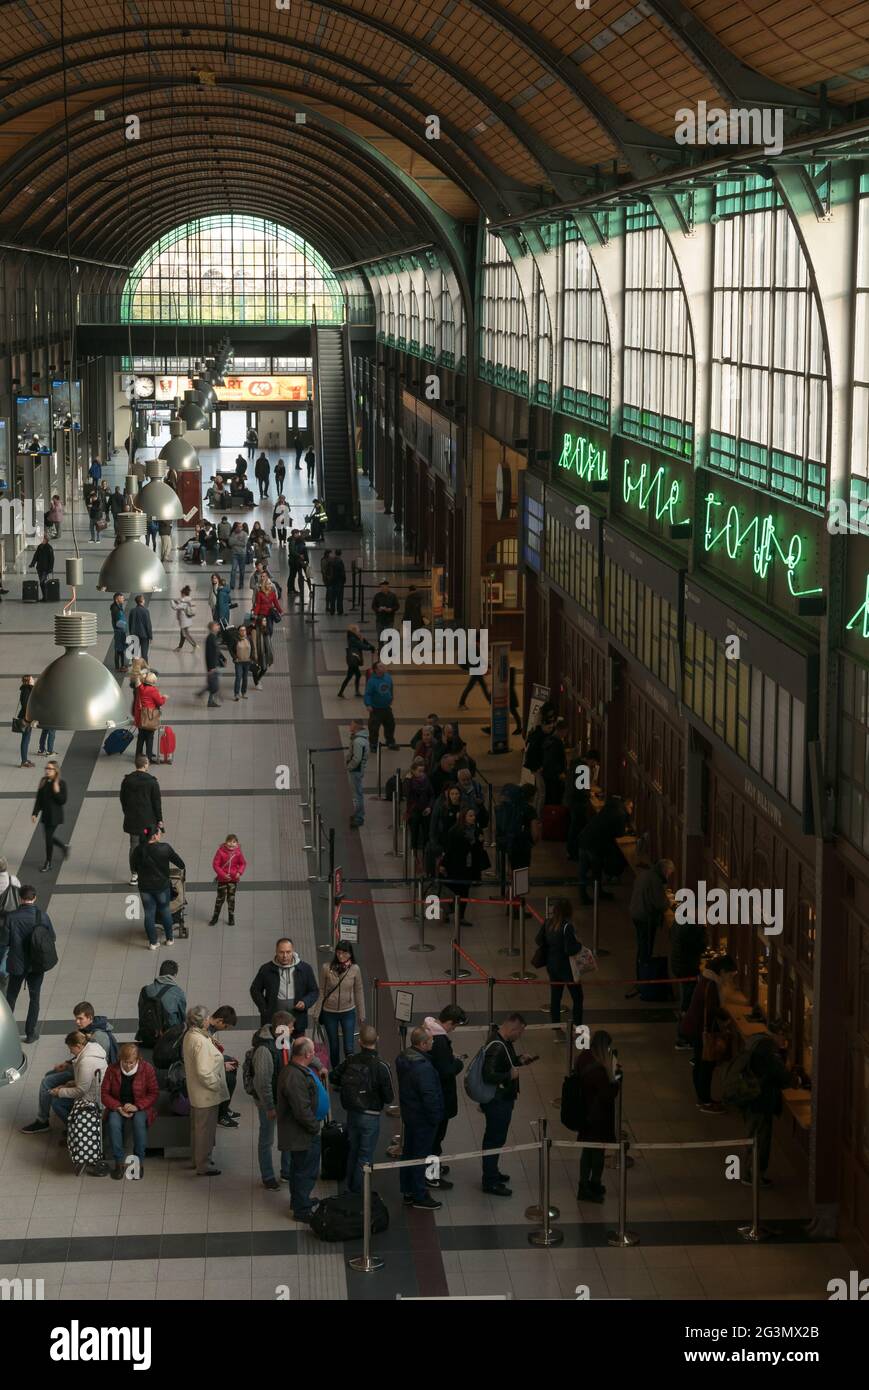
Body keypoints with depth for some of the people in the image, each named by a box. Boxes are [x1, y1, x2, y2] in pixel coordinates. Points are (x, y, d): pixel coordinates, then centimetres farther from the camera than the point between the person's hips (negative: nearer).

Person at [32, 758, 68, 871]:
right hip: (45, 814, 6)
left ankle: (48, 863, 14)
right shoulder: (43, 782, 2)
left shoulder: (61, 783, -14)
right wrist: (35, 813, 4)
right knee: (49, 837, 15)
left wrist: (57, 792, -29)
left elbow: (63, 801, -14)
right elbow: (39, 799, 7)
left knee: (49, 837, -1)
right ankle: (64, 847, 42)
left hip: (55, 815, -6)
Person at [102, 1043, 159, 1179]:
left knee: (139, 1121, -35)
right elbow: (104, 1093, -1)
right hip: (117, 1107, 1)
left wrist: (137, 1106, -20)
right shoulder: (112, 1069, -5)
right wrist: (118, 1108, -17)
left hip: (140, 1107, -1)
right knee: (113, 1122, -32)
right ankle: (119, 1162, -23)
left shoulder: (147, 1069, -8)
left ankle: (139, 1162, -22)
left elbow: (154, 1093, -5)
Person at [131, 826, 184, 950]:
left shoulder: (138, 850, -11)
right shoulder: (165, 848, -17)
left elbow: (133, 867, 1)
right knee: (165, 911, 18)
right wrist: (182, 867, 19)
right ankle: (169, 939, 30)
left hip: (145, 887, 1)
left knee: (149, 914, 11)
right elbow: (177, 860, -3)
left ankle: (152, 943, 18)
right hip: (162, 885, -1)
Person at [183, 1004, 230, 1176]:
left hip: (196, 1093, 10)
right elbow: (203, 1072, -29)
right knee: (206, 1129, 3)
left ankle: (198, 1159, 37)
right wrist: (217, 1086, -16)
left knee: (197, 1127, 22)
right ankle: (203, 1166, 13)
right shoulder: (200, 1042, -28)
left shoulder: (189, 1036, 3)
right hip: (206, 1095, -10)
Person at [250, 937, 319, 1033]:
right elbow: (255, 990, 13)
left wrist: (305, 1003, -10)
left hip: (297, 1023, 1)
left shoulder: (305, 968, 3)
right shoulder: (266, 969, 2)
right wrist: (264, 1009, 0)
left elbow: (314, 992, 10)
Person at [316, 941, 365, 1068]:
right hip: (329, 1012, 0)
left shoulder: (354, 969, -8)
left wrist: (361, 1015, 6)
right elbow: (321, 991, -3)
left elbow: (358, 992, 1)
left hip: (348, 1012, 0)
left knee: (349, 1048, -5)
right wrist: (318, 1013, -1)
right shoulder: (327, 968, -10)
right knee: (334, 1047, 12)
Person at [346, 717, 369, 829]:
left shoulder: (358, 741, -27)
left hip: (356, 770, -11)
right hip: (360, 768, 11)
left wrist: (349, 767, -15)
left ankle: (359, 818, 2)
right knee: (358, 792, 21)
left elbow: (357, 758, -26)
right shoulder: (362, 736, 6)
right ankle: (358, 815, 33)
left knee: (358, 793, -3)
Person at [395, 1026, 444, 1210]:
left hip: (408, 1112, 9)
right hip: (422, 1118, -9)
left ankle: (408, 1191, 32)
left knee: (408, 1152, 19)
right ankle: (419, 1196, 13)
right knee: (421, 1156, 3)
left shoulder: (403, 1058, -1)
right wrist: (435, 1117, -15)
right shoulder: (423, 1067, -31)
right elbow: (429, 1096, -27)